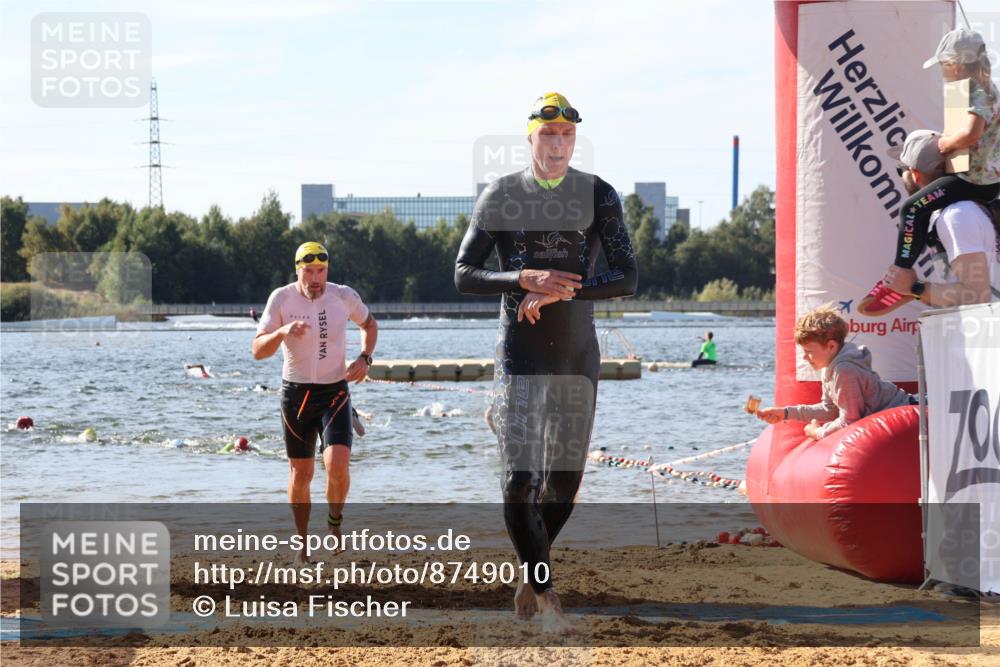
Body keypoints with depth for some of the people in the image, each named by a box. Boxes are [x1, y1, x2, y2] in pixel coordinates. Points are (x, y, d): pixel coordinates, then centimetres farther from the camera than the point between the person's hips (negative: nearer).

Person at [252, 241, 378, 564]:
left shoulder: (344, 296, -7)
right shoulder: (281, 298, -9)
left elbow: (369, 324, 15)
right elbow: (258, 351, -13)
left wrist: (365, 358, -3)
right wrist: (282, 332, -32)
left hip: (334, 392, 0)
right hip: (295, 392, 0)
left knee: (337, 466, -19)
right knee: (300, 474, 6)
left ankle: (335, 522, 10)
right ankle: (304, 545, 24)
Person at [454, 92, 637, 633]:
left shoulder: (599, 196, 1)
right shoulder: (500, 196, 0)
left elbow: (627, 278, -7)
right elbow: (463, 275, -3)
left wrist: (557, 292, -19)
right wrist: (524, 279, -20)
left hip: (577, 357, 2)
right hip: (519, 357, -2)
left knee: (564, 481, 7)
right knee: (519, 481, -12)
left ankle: (532, 577, 29)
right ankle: (544, 589, -2)